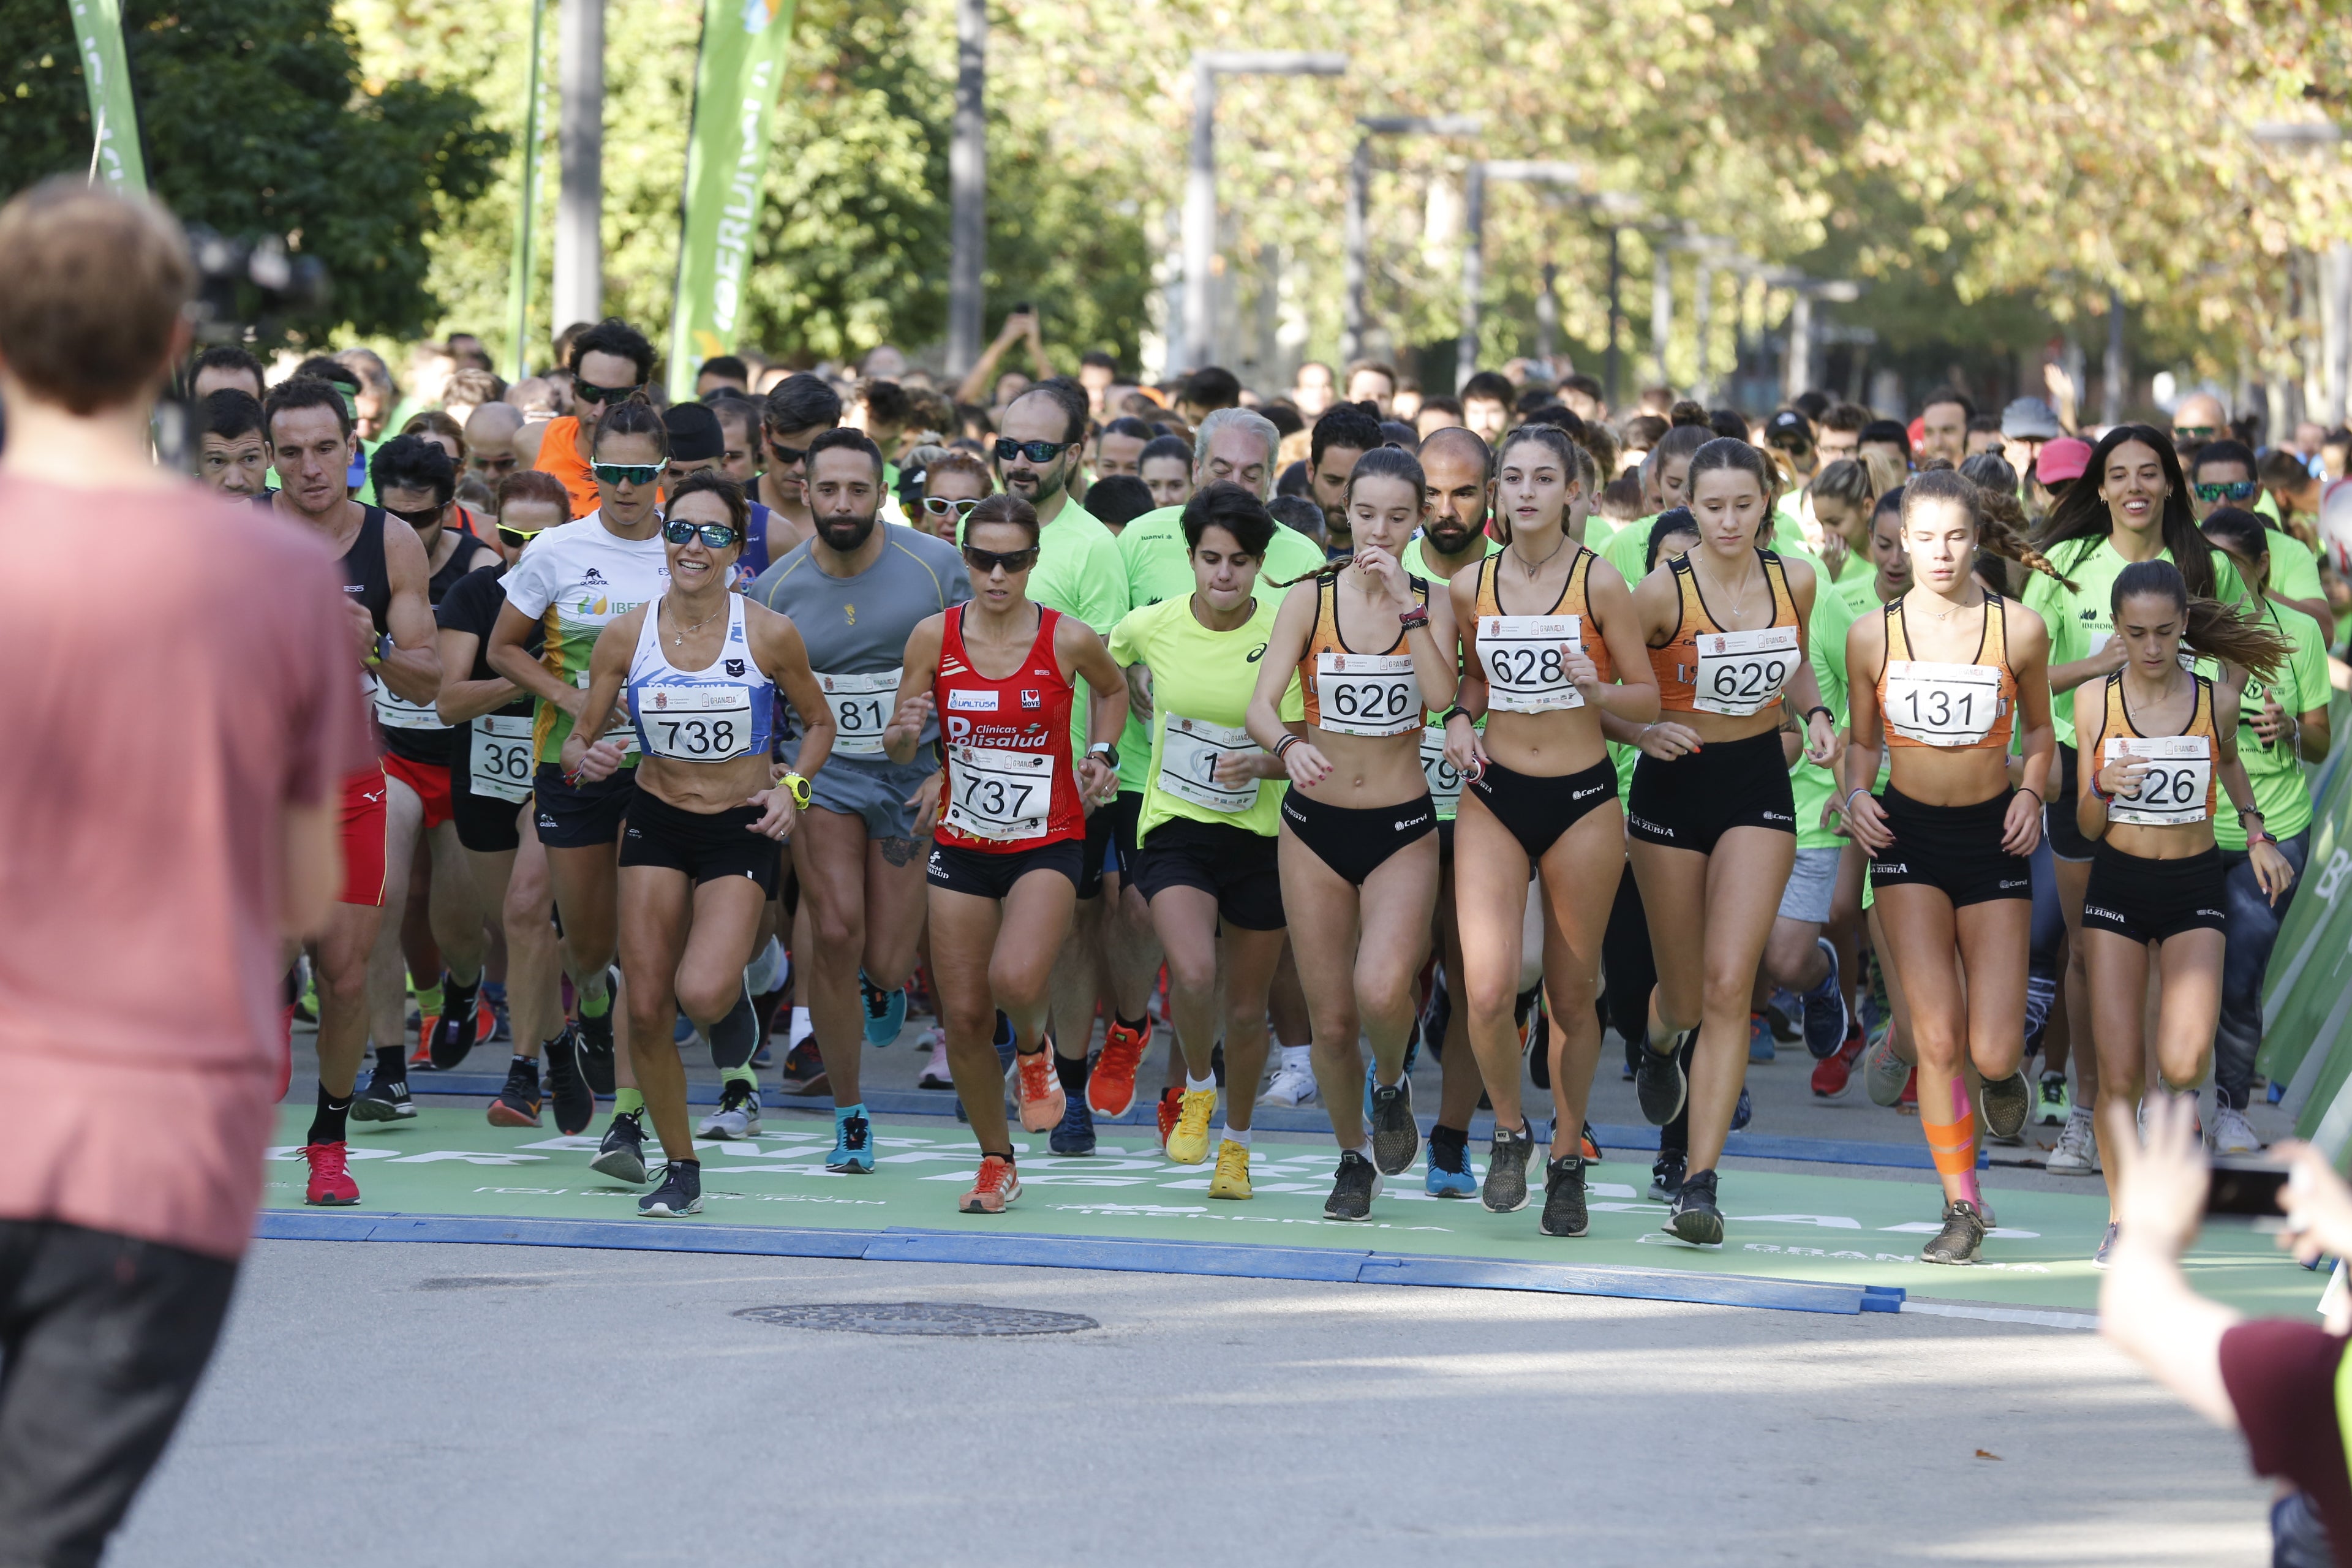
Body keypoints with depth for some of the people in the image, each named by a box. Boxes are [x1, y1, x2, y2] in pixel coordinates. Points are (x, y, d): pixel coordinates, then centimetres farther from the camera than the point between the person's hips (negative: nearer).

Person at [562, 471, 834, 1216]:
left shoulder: (769, 634, -10)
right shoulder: (626, 635, -5)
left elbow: (819, 723, 6)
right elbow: (579, 740, 3)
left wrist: (792, 787, -11)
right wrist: (587, 758, -20)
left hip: (742, 830, -2)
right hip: (655, 824, 3)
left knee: (702, 994, -23)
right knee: (646, 1010, -3)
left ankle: (735, 1002, 17)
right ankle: (680, 1168, 17)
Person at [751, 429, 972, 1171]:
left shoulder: (935, 567, -9)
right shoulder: (775, 589, -5)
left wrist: (950, 775, -9)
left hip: (915, 777, 0)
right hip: (822, 775, 0)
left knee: (884, 967, -1)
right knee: (835, 934, -15)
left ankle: (883, 979, 41)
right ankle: (849, 1117, 3)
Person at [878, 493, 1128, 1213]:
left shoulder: (1068, 640, -9)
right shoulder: (934, 636, -5)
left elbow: (1111, 688, 16)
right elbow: (897, 751, 2)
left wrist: (1101, 754, 1)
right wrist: (905, 732, -20)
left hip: (1047, 843, -2)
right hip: (962, 848, 2)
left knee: (1015, 980, -27)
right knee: (964, 1019, 2)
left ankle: (1034, 1050, 10)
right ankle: (996, 1162, 24)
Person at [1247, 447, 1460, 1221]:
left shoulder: (1431, 602, 0)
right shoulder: (1310, 597, -1)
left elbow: (1442, 695, -16)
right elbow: (1261, 705, -9)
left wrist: (1405, 604, -18)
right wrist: (1288, 744, -30)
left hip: (1402, 829, -1)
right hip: (1317, 823, 1)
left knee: (1382, 989, -24)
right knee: (1330, 1020, 3)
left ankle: (1391, 1084, 9)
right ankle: (1354, 1156, 27)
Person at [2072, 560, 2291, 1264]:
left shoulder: (2215, 699, -2)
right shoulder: (2095, 701, -4)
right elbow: (2088, 827, 1)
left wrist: (2256, 835, 12)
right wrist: (2104, 788, -20)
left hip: (2194, 893, 0)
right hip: (2116, 888, 0)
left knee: (2182, 1065, -16)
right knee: (2119, 1076, -6)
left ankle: (2177, 1102, 21)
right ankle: (2126, 1217, 6)